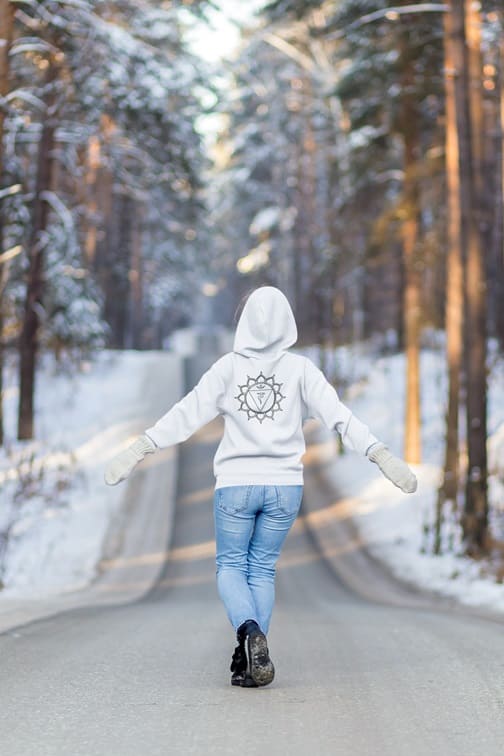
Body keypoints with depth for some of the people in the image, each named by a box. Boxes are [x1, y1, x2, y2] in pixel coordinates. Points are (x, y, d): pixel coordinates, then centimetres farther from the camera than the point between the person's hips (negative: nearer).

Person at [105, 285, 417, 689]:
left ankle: (251, 631, -17)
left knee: (230, 567, 11)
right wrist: (382, 455, -8)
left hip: (235, 485, -1)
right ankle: (249, 661, 9)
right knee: (263, 569, 14)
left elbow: (186, 414, -9)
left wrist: (139, 449, -8)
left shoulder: (228, 367, -4)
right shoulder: (301, 369, -2)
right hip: (284, 485, 1)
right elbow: (339, 416, -9)